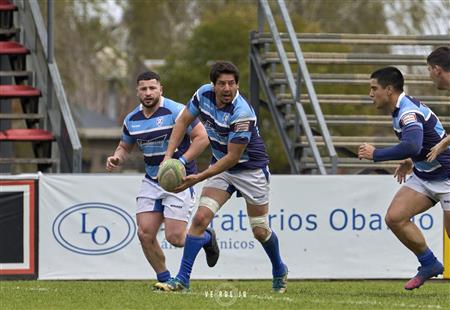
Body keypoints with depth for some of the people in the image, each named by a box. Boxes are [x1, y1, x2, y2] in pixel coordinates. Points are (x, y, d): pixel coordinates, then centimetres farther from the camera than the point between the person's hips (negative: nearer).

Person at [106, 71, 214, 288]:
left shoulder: (175, 111, -14)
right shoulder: (132, 120, 5)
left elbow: (202, 138, -13)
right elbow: (125, 146, 22)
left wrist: (181, 162, -21)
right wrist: (117, 158, -1)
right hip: (151, 181, 6)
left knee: (174, 238, -12)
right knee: (145, 234, -7)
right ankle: (164, 279, 11)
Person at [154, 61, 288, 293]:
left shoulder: (242, 114, -32)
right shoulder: (204, 94, -13)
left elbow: (232, 157, -28)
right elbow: (184, 120, 3)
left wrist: (198, 178, -28)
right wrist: (169, 155, -7)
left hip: (251, 169, -5)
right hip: (220, 165, 5)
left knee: (260, 232, 5)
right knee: (200, 218, -13)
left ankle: (279, 271, 36)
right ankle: (182, 280, -12)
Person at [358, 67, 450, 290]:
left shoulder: (409, 112, -25)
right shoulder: (401, 110, 6)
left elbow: (411, 146, -43)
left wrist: (375, 154, -31)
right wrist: (411, 161, 15)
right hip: (423, 176, 9)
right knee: (394, 217, -5)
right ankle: (429, 264, 8)